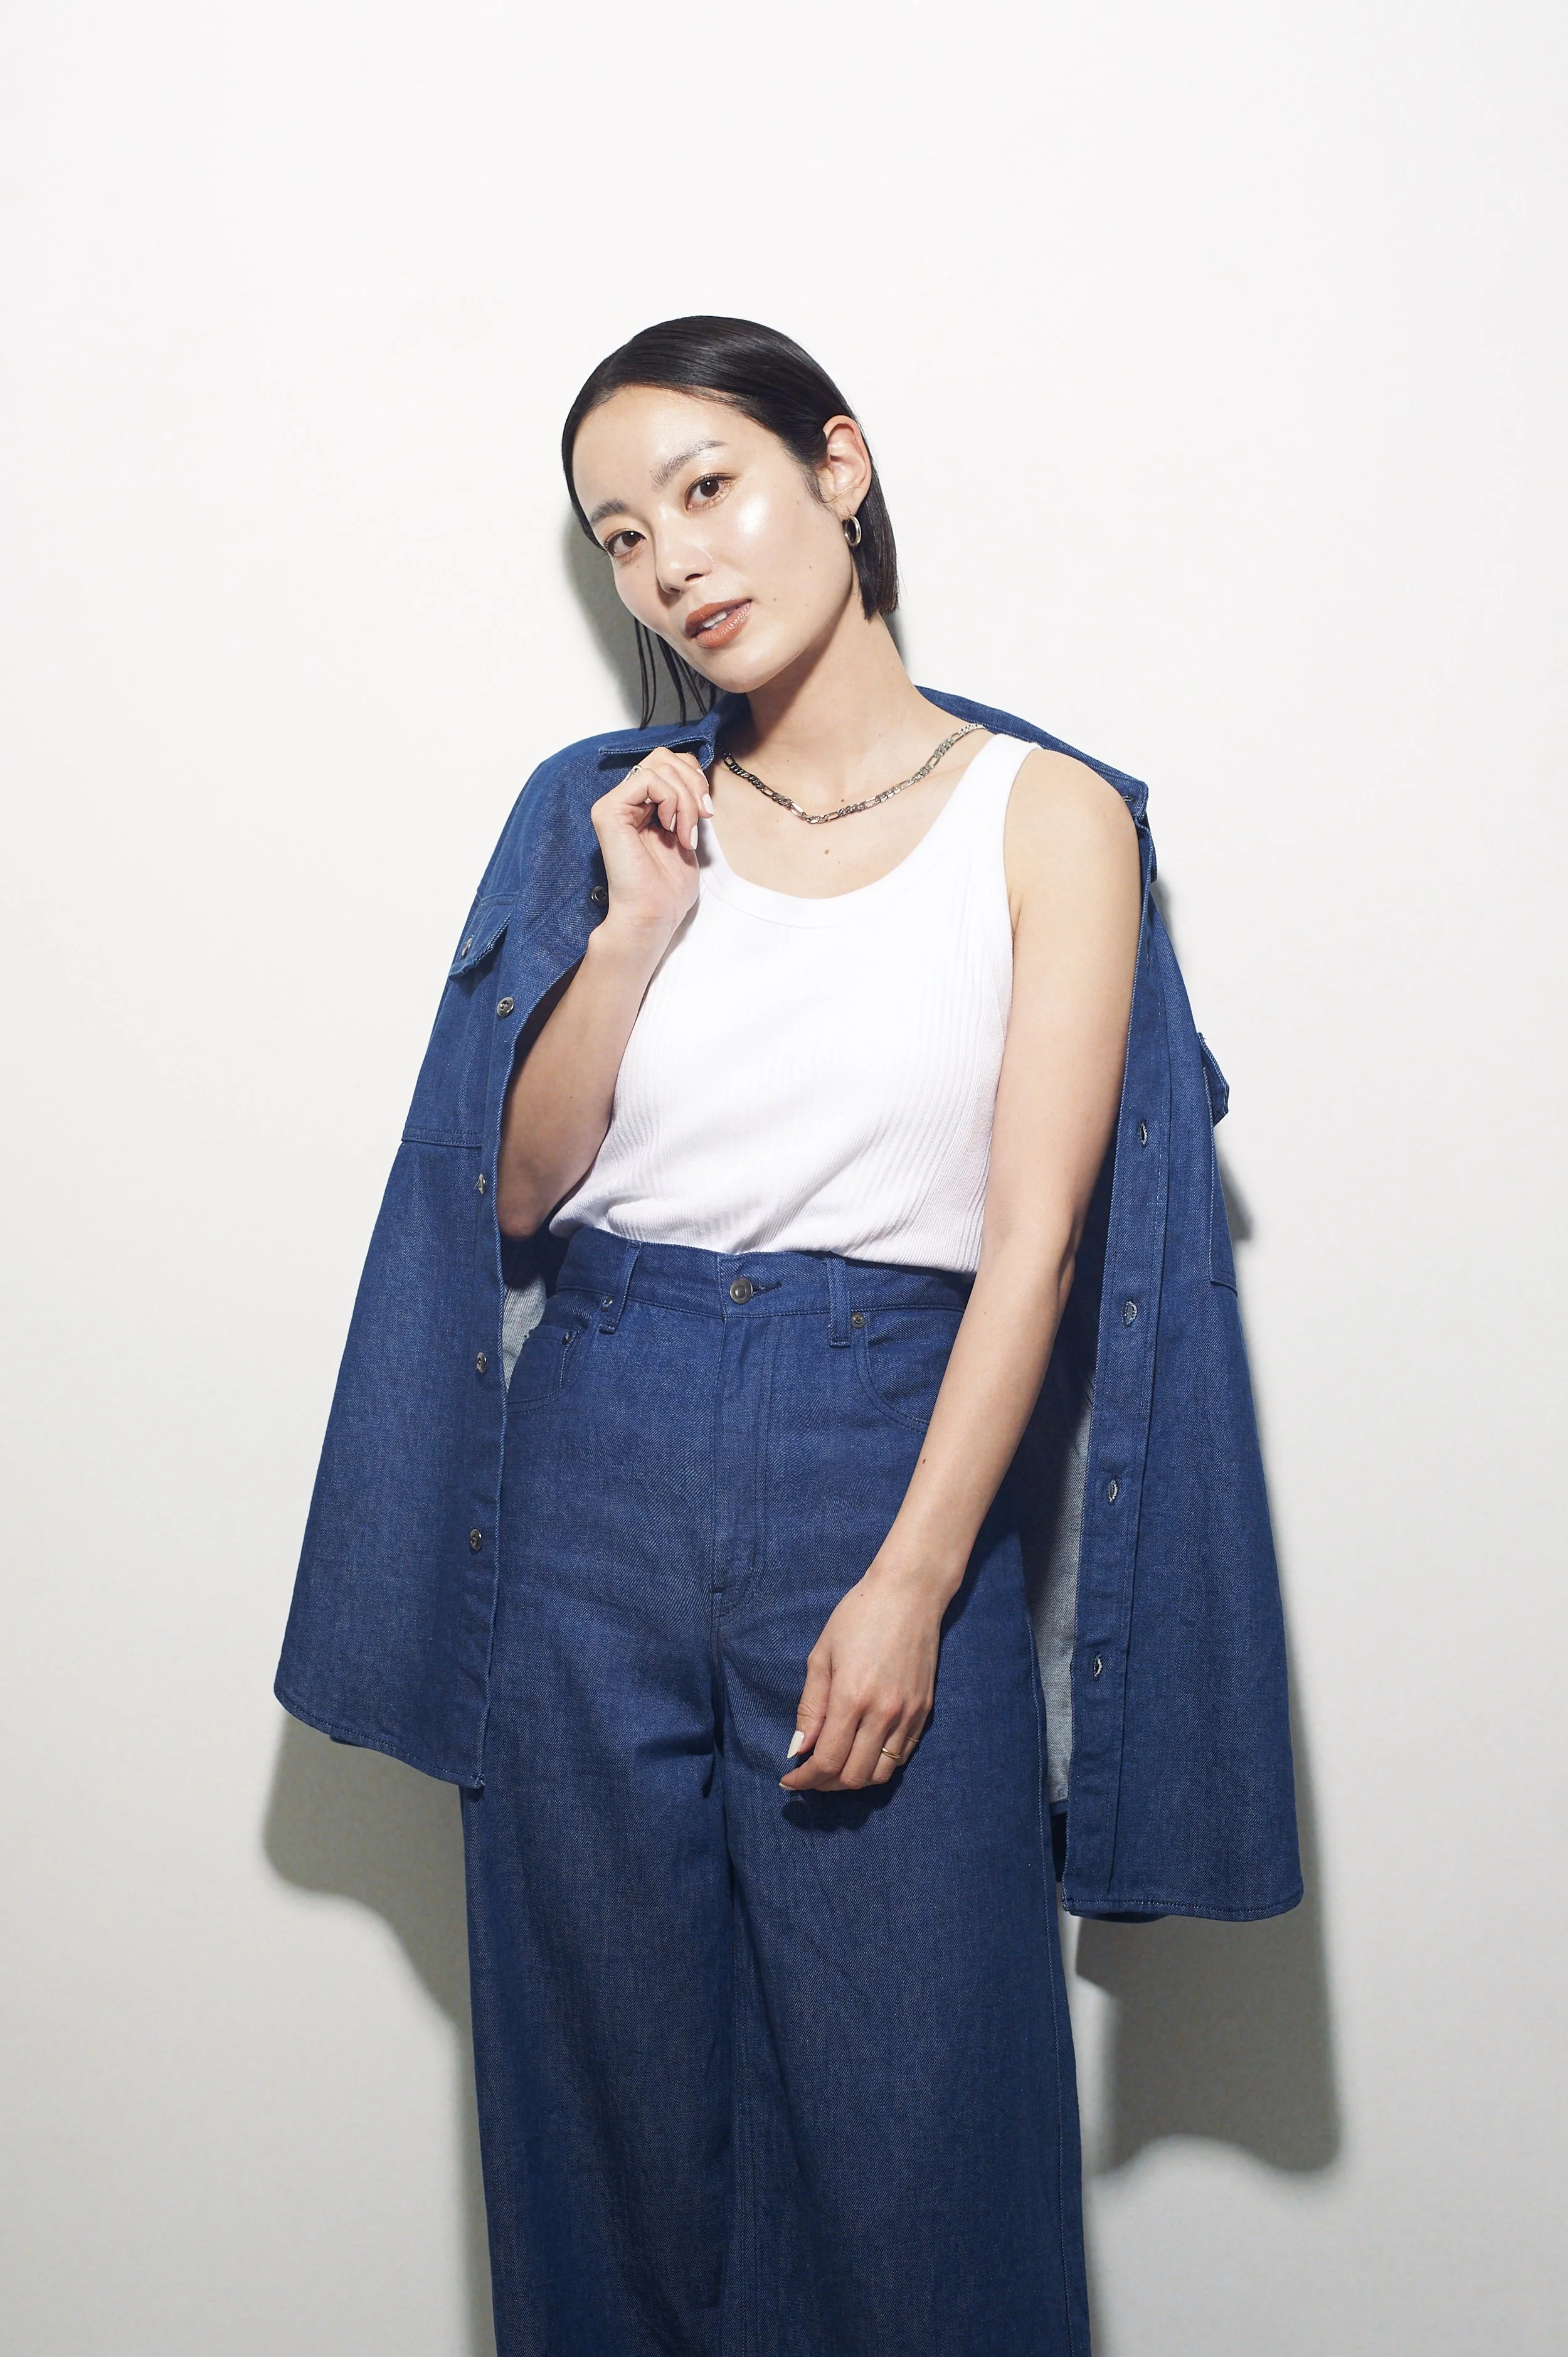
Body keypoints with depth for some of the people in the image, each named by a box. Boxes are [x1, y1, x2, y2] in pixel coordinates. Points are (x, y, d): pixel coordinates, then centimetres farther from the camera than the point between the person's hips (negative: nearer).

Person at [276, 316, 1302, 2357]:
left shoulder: (1047, 817, -1)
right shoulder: (612, 814, 9)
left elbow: (1034, 1236, -7)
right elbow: (521, 1191, 6)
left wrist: (910, 1584, -14)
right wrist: (639, 930, -7)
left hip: (893, 1472, -2)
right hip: (598, 1482, 3)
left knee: (907, 2096, 4)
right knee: (616, 2078, 13)